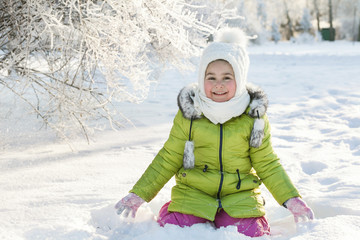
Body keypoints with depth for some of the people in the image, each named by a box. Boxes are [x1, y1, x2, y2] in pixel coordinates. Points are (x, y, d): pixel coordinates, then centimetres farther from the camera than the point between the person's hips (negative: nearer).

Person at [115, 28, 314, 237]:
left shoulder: (253, 116, 0)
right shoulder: (189, 114, -1)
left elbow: (267, 165, 7)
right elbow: (168, 160, 6)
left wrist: (291, 199, -2)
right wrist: (139, 194, 1)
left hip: (239, 198, 0)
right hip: (193, 195, 0)